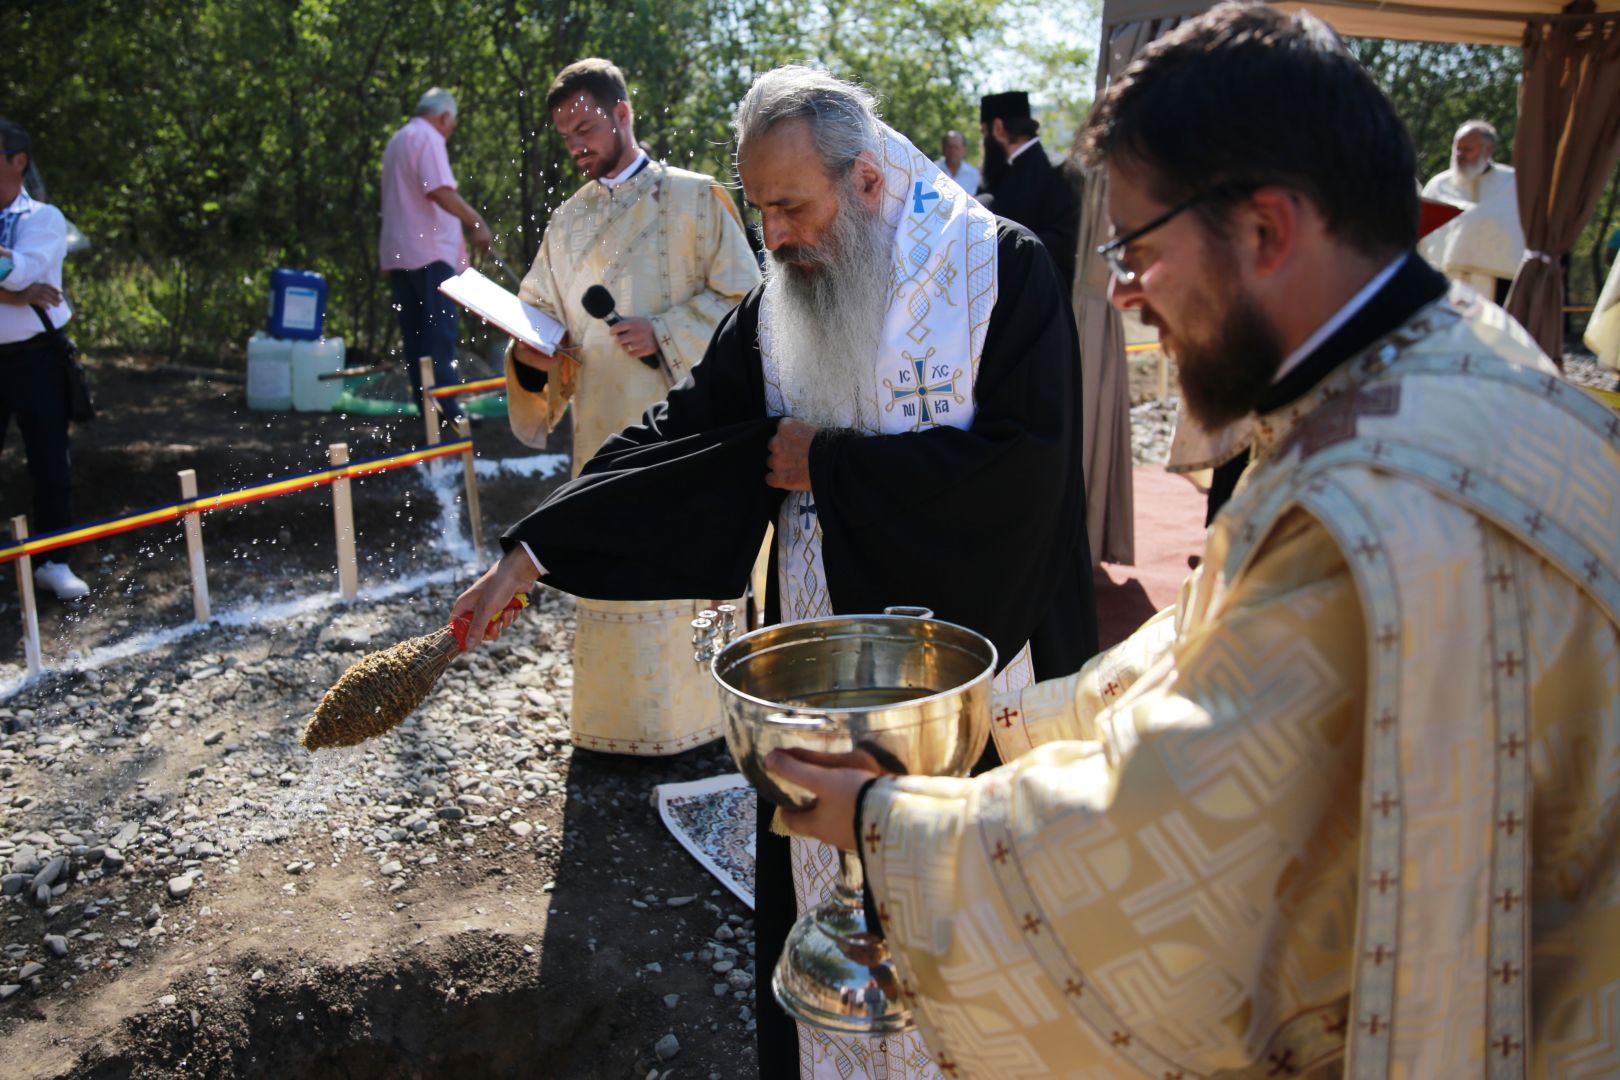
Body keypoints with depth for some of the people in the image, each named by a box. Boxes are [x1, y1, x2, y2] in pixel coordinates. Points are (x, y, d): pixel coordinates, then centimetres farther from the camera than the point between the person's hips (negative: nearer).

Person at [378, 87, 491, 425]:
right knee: (441, 333, -12)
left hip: (398, 254, 9)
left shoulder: (398, 140, 24)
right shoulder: (428, 138, -7)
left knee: (415, 334, 8)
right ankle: (445, 408, -17)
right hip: (429, 252, -9)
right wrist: (477, 222, -24)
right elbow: (441, 190, -22)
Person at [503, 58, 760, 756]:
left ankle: (700, 709, 15)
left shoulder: (695, 199, 0)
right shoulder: (568, 223, 15)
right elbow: (542, 313, 17)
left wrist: (665, 333, -15)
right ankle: (622, 717, 19)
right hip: (603, 430, 4)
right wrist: (532, 350, -6)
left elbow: (742, 299, -3)